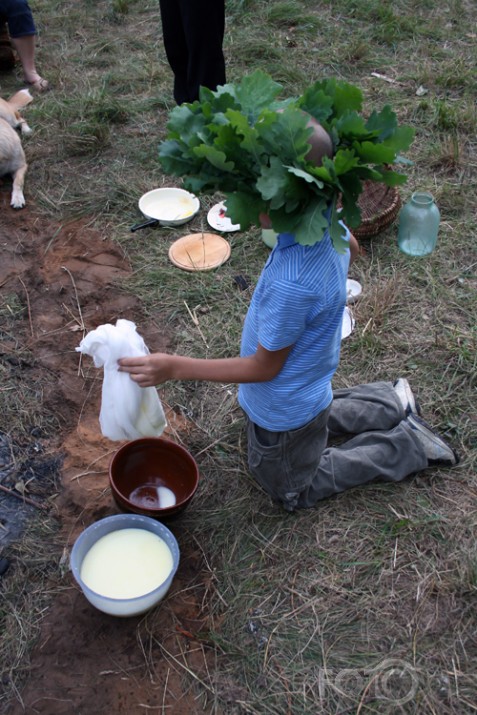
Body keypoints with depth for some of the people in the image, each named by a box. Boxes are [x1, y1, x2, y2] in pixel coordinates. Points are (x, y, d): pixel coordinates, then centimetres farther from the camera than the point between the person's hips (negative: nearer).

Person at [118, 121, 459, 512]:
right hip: (310, 386, 8)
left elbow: (265, 367, -27)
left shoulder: (292, 283, -42)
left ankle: (407, 442, 19)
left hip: (285, 409, -8)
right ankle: (392, 402, 31)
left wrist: (175, 368, -26)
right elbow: (353, 248, 8)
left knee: (293, 492, 22)